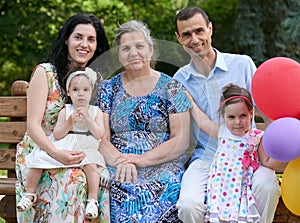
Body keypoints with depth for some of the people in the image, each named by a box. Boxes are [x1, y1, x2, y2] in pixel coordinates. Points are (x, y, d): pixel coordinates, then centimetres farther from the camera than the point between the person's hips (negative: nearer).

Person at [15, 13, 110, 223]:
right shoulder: (46, 72, -4)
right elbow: (33, 125, -12)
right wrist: (56, 153, -28)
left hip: (78, 156, 4)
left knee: (103, 177, -26)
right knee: (72, 180, -33)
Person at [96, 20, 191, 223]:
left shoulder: (171, 88, 8)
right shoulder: (108, 89, 13)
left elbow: (181, 140, 0)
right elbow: (102, 139, 5)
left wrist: (143, 159, -13)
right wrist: (121, 162, -16)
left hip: (163, 167, -1)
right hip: (117, 168, 1)